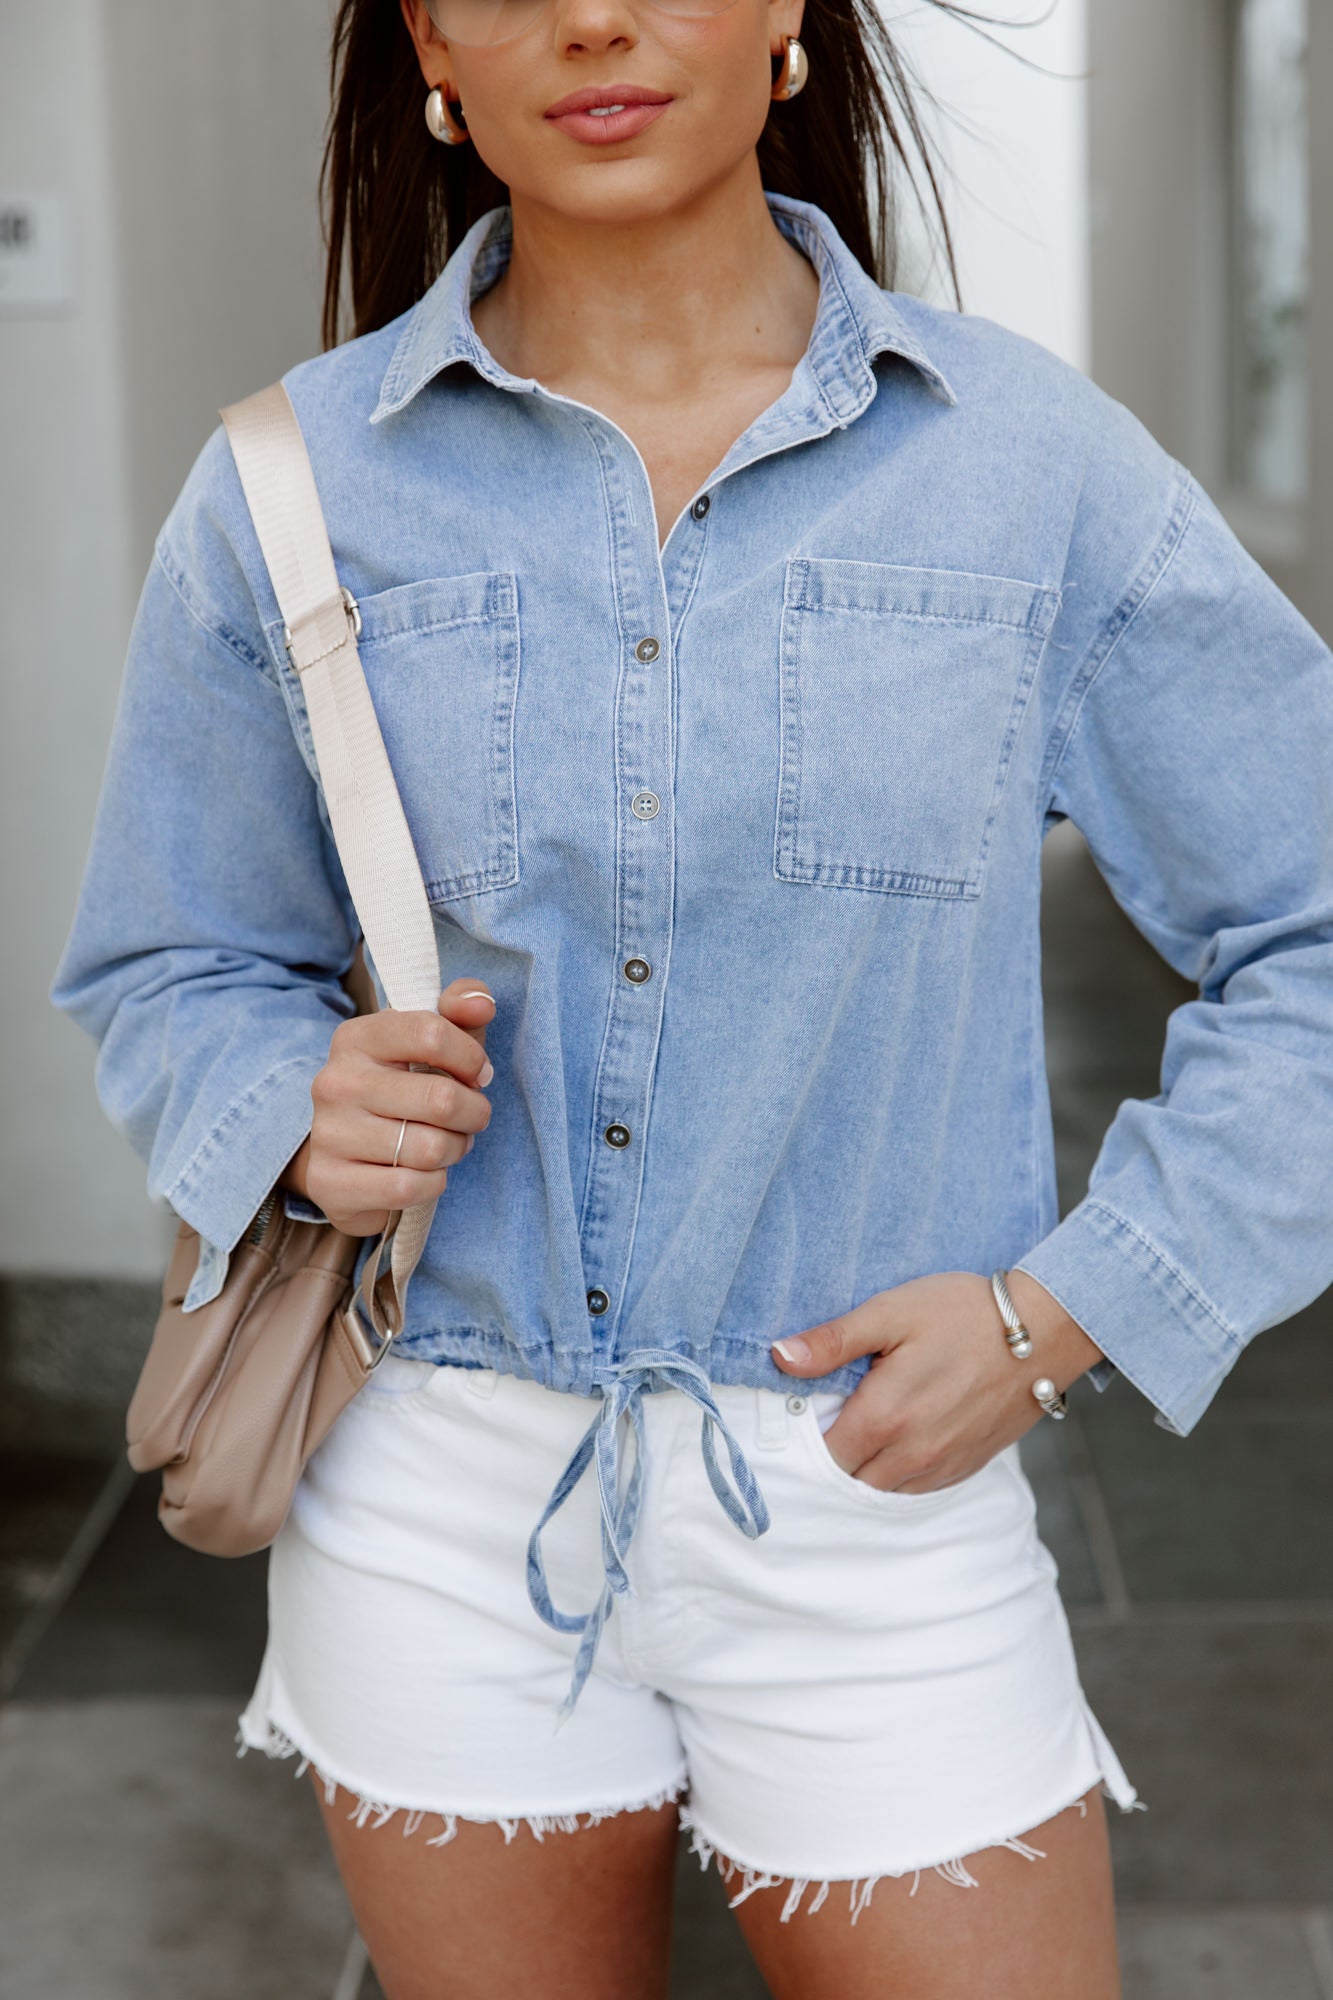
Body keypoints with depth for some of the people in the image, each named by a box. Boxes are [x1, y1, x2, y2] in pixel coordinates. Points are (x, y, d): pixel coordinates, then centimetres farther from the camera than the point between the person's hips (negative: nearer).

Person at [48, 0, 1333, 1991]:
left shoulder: (1034, 460, -5)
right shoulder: (289, 491, -1)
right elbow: (166, 969, 11)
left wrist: (1058, 1313, -6)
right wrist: (296, 1110, -11)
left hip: (875, 1500, -1)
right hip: (446, 1507, 1)